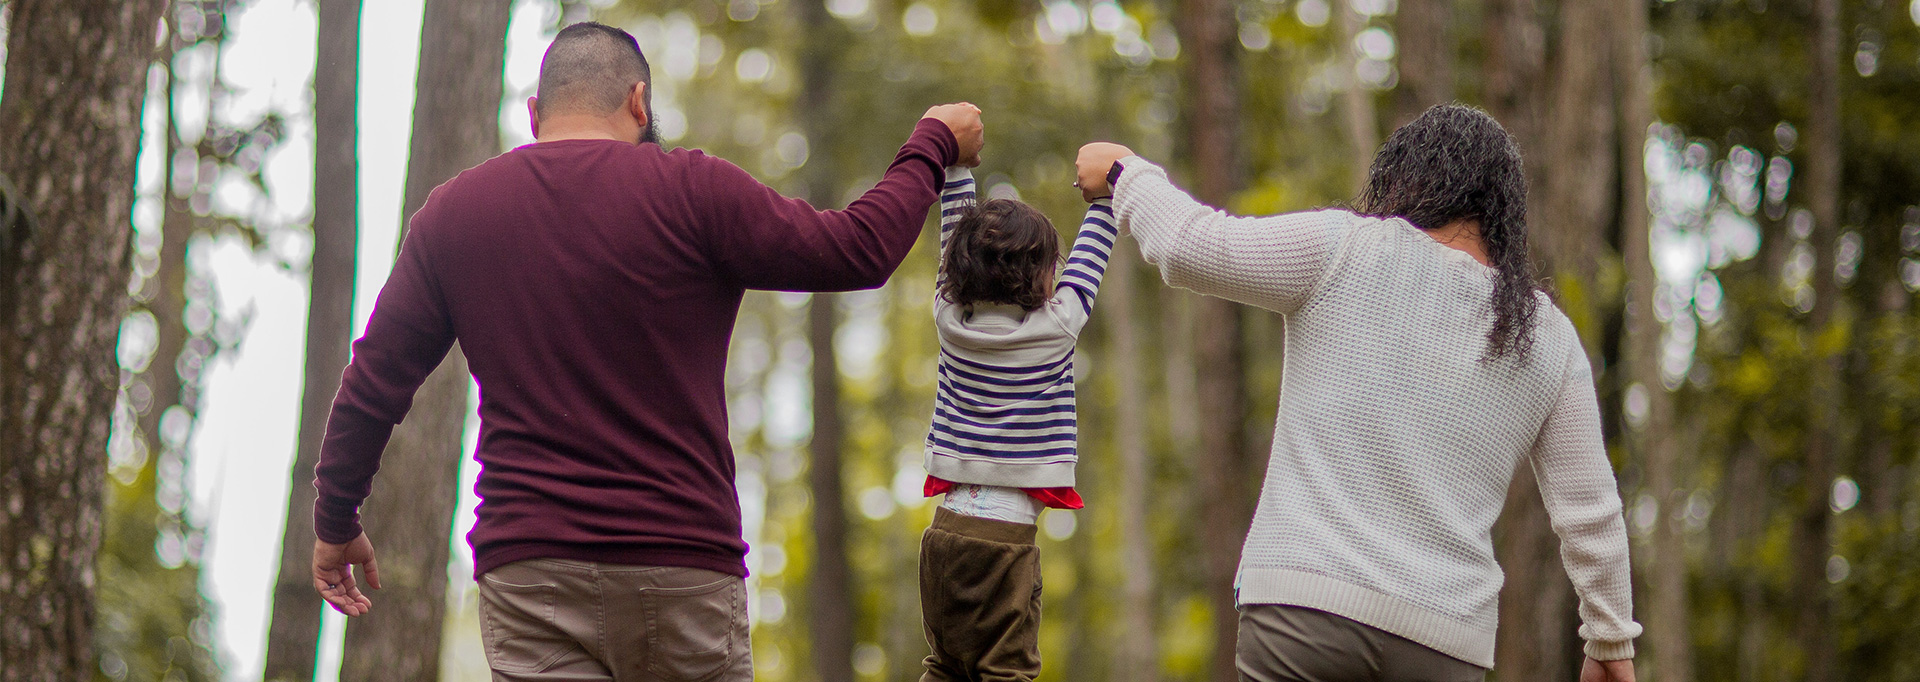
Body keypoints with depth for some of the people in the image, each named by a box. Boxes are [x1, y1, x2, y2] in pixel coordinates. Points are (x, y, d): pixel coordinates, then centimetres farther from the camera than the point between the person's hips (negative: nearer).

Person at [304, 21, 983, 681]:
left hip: (525, 573, 2)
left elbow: (373, 383, 12)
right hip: (683, 561, -2)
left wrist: (335, 521, 25)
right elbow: (859, 249, -1)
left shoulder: (451, 212, 7)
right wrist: (933, 144, 16)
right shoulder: (691, 191, -5)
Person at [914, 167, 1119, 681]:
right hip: (1005, 533, -5)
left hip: (946, 527, 5)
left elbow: (955, 237, 16)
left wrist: (957, 165, 27)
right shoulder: (1055, 327, -7)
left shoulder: (950, 317, 3)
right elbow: (1090, 254, 7)